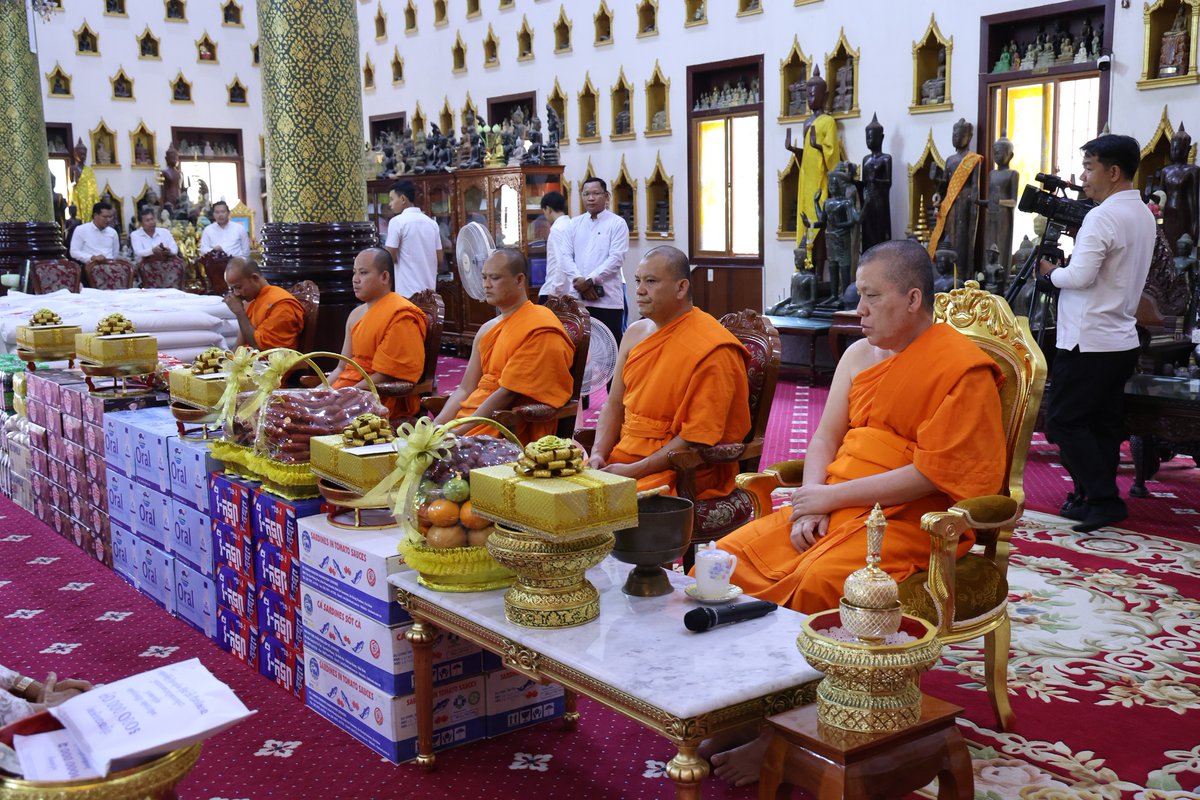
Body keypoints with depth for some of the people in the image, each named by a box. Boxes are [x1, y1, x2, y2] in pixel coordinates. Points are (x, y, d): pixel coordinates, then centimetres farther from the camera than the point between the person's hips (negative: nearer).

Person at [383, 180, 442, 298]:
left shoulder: (397, 221, -9)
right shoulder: (431, 223, 11)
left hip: (407, 292, -6)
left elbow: (389, 258, -10)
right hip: (429, 291, 7)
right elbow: (439, 259, 12)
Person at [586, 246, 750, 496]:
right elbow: (614, 405, 15)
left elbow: (700, 437, -17)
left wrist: (634, 470, -18)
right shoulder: (636, 332, 11)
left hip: (684, 469, -7)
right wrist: (598, 454, -3)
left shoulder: (712, 349, -14)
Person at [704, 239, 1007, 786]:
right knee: (730, 558, -11)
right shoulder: (860, 355, 15)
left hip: (910, 519, -8)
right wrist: (811, 502, -6)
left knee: (816, 584, -32)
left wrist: (832, 496, -15)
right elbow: (825, 438, 13)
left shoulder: (962, 367, -9)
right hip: (833, 507, 8)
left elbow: (930, 474, -16)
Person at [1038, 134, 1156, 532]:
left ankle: (1103, 499, -5)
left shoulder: (1102, 217, -18)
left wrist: (1050, 272, -4)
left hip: (1088, 342, -9)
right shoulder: (1144, 215, 13)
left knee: (1064, 421, -2)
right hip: (1121, 340, 9)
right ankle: (1095, 499, 18)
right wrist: (1078, 240, 12)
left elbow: (1079, 277, -23)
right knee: (1103, 423, 13)